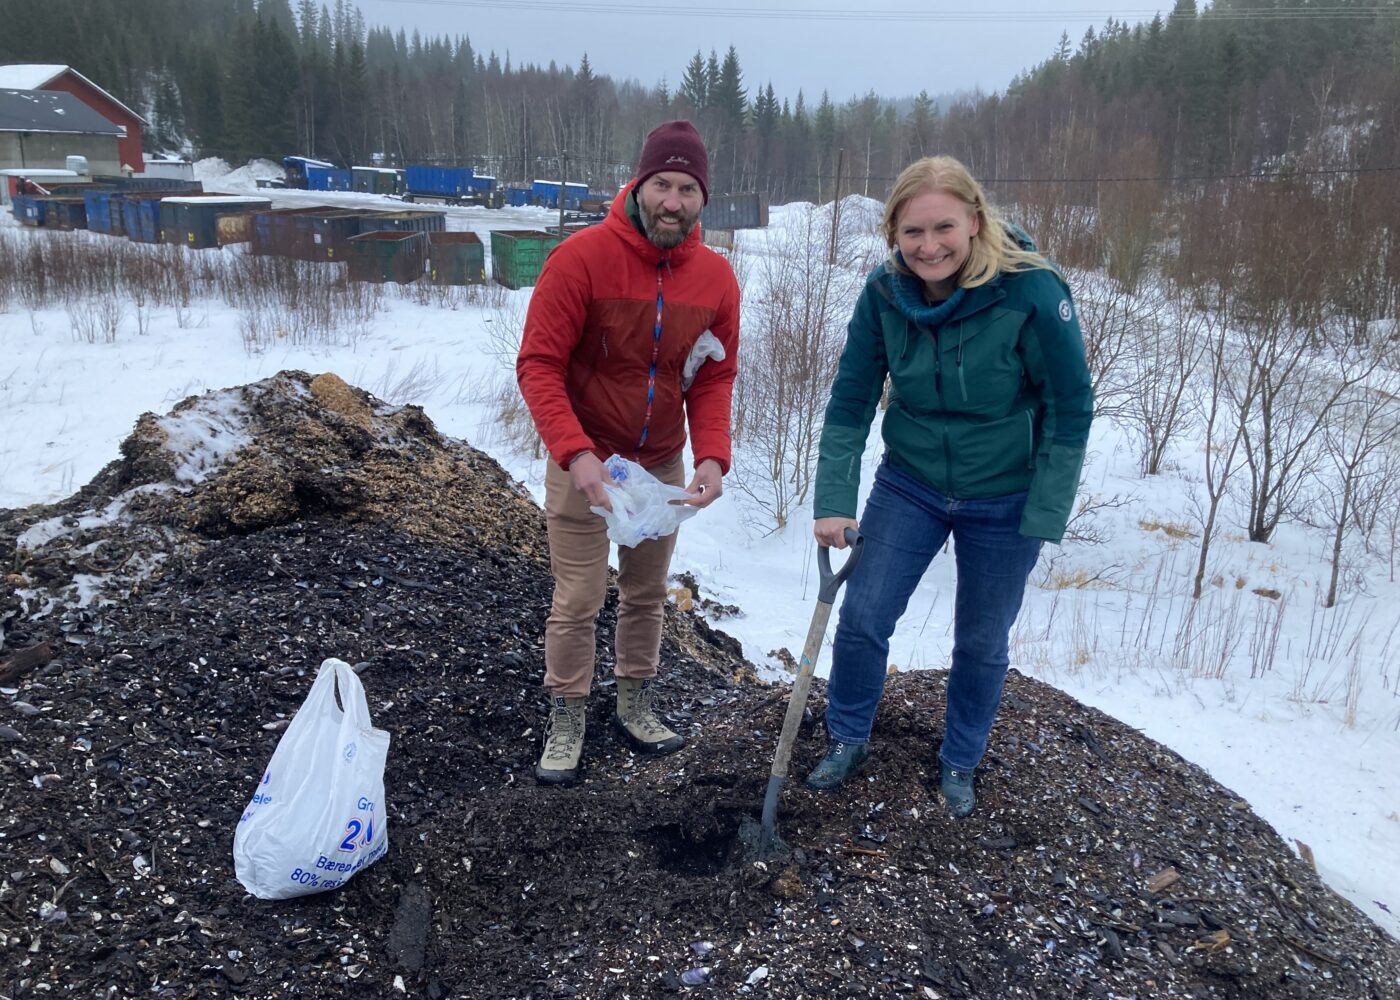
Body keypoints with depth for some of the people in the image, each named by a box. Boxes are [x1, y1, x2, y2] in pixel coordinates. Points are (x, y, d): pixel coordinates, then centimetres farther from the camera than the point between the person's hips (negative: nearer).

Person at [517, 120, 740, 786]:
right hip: (584, 461, -4)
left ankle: (635, 706, 35)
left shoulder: (716, 277, -5)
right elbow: (538, 364, -18)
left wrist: (712, 456, -15)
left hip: (664, 464, 4)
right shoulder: (583, 257, -18)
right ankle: (566, 724, 20)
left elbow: (714, 379, 1)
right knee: (578, 601, 1)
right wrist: (575, 453, -29)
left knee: (647, 594, 16)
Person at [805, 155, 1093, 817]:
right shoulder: (884, 293, -13)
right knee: (862, 617, 0)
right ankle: (847, 741, 27)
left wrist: (1043, 517, -15)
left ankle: (959, 763, 37)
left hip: (1005, 503, -2)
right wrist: (834, 500, -13)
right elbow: (850, 402, -7)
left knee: (981, 643, 12)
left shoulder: (1033, 293, -23)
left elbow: (1070, 410, -14)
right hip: (909, 486, 2)